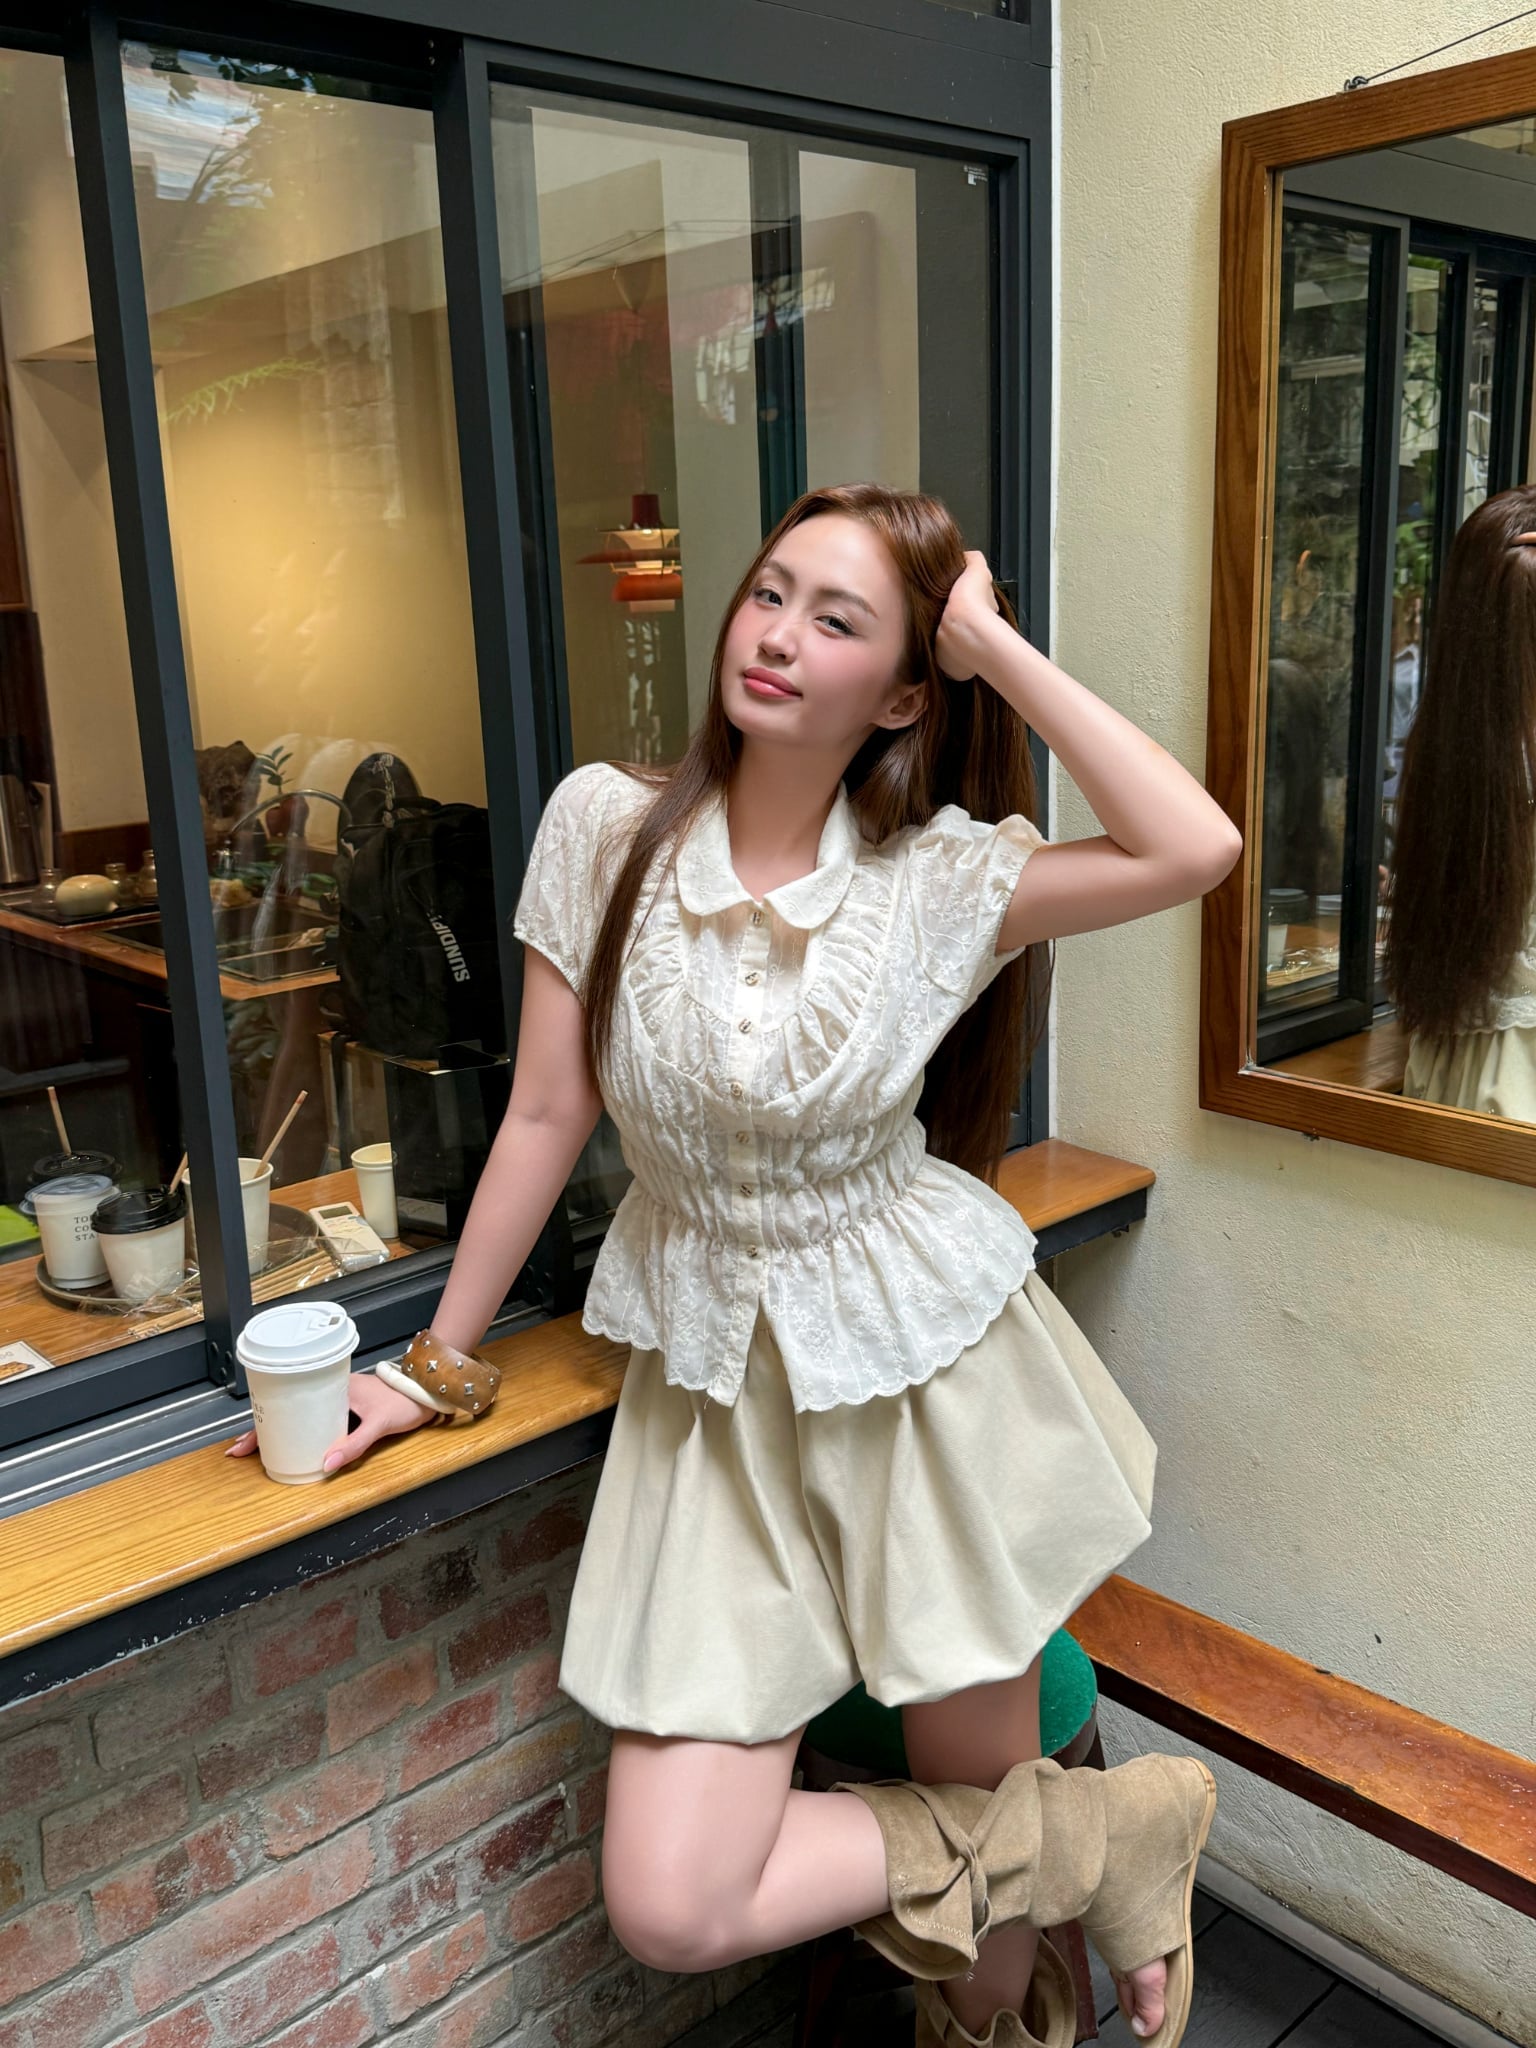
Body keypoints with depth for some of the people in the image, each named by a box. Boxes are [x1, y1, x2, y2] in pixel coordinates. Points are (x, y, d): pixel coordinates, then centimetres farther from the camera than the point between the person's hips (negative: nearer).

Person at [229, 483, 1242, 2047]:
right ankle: (1095, 1833, 17)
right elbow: (545, 1117, 1)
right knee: (670, 1907, -3)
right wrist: (436, 1364, 6)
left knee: (977, 1812, 7)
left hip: (930, 1367, -1)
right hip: (715, 1392, 2)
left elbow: (1194, 849, -23)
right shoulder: (608, 823, -4)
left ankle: (1088, 1840, 42)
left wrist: (996, 646, -14)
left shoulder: (937, 875, -7)